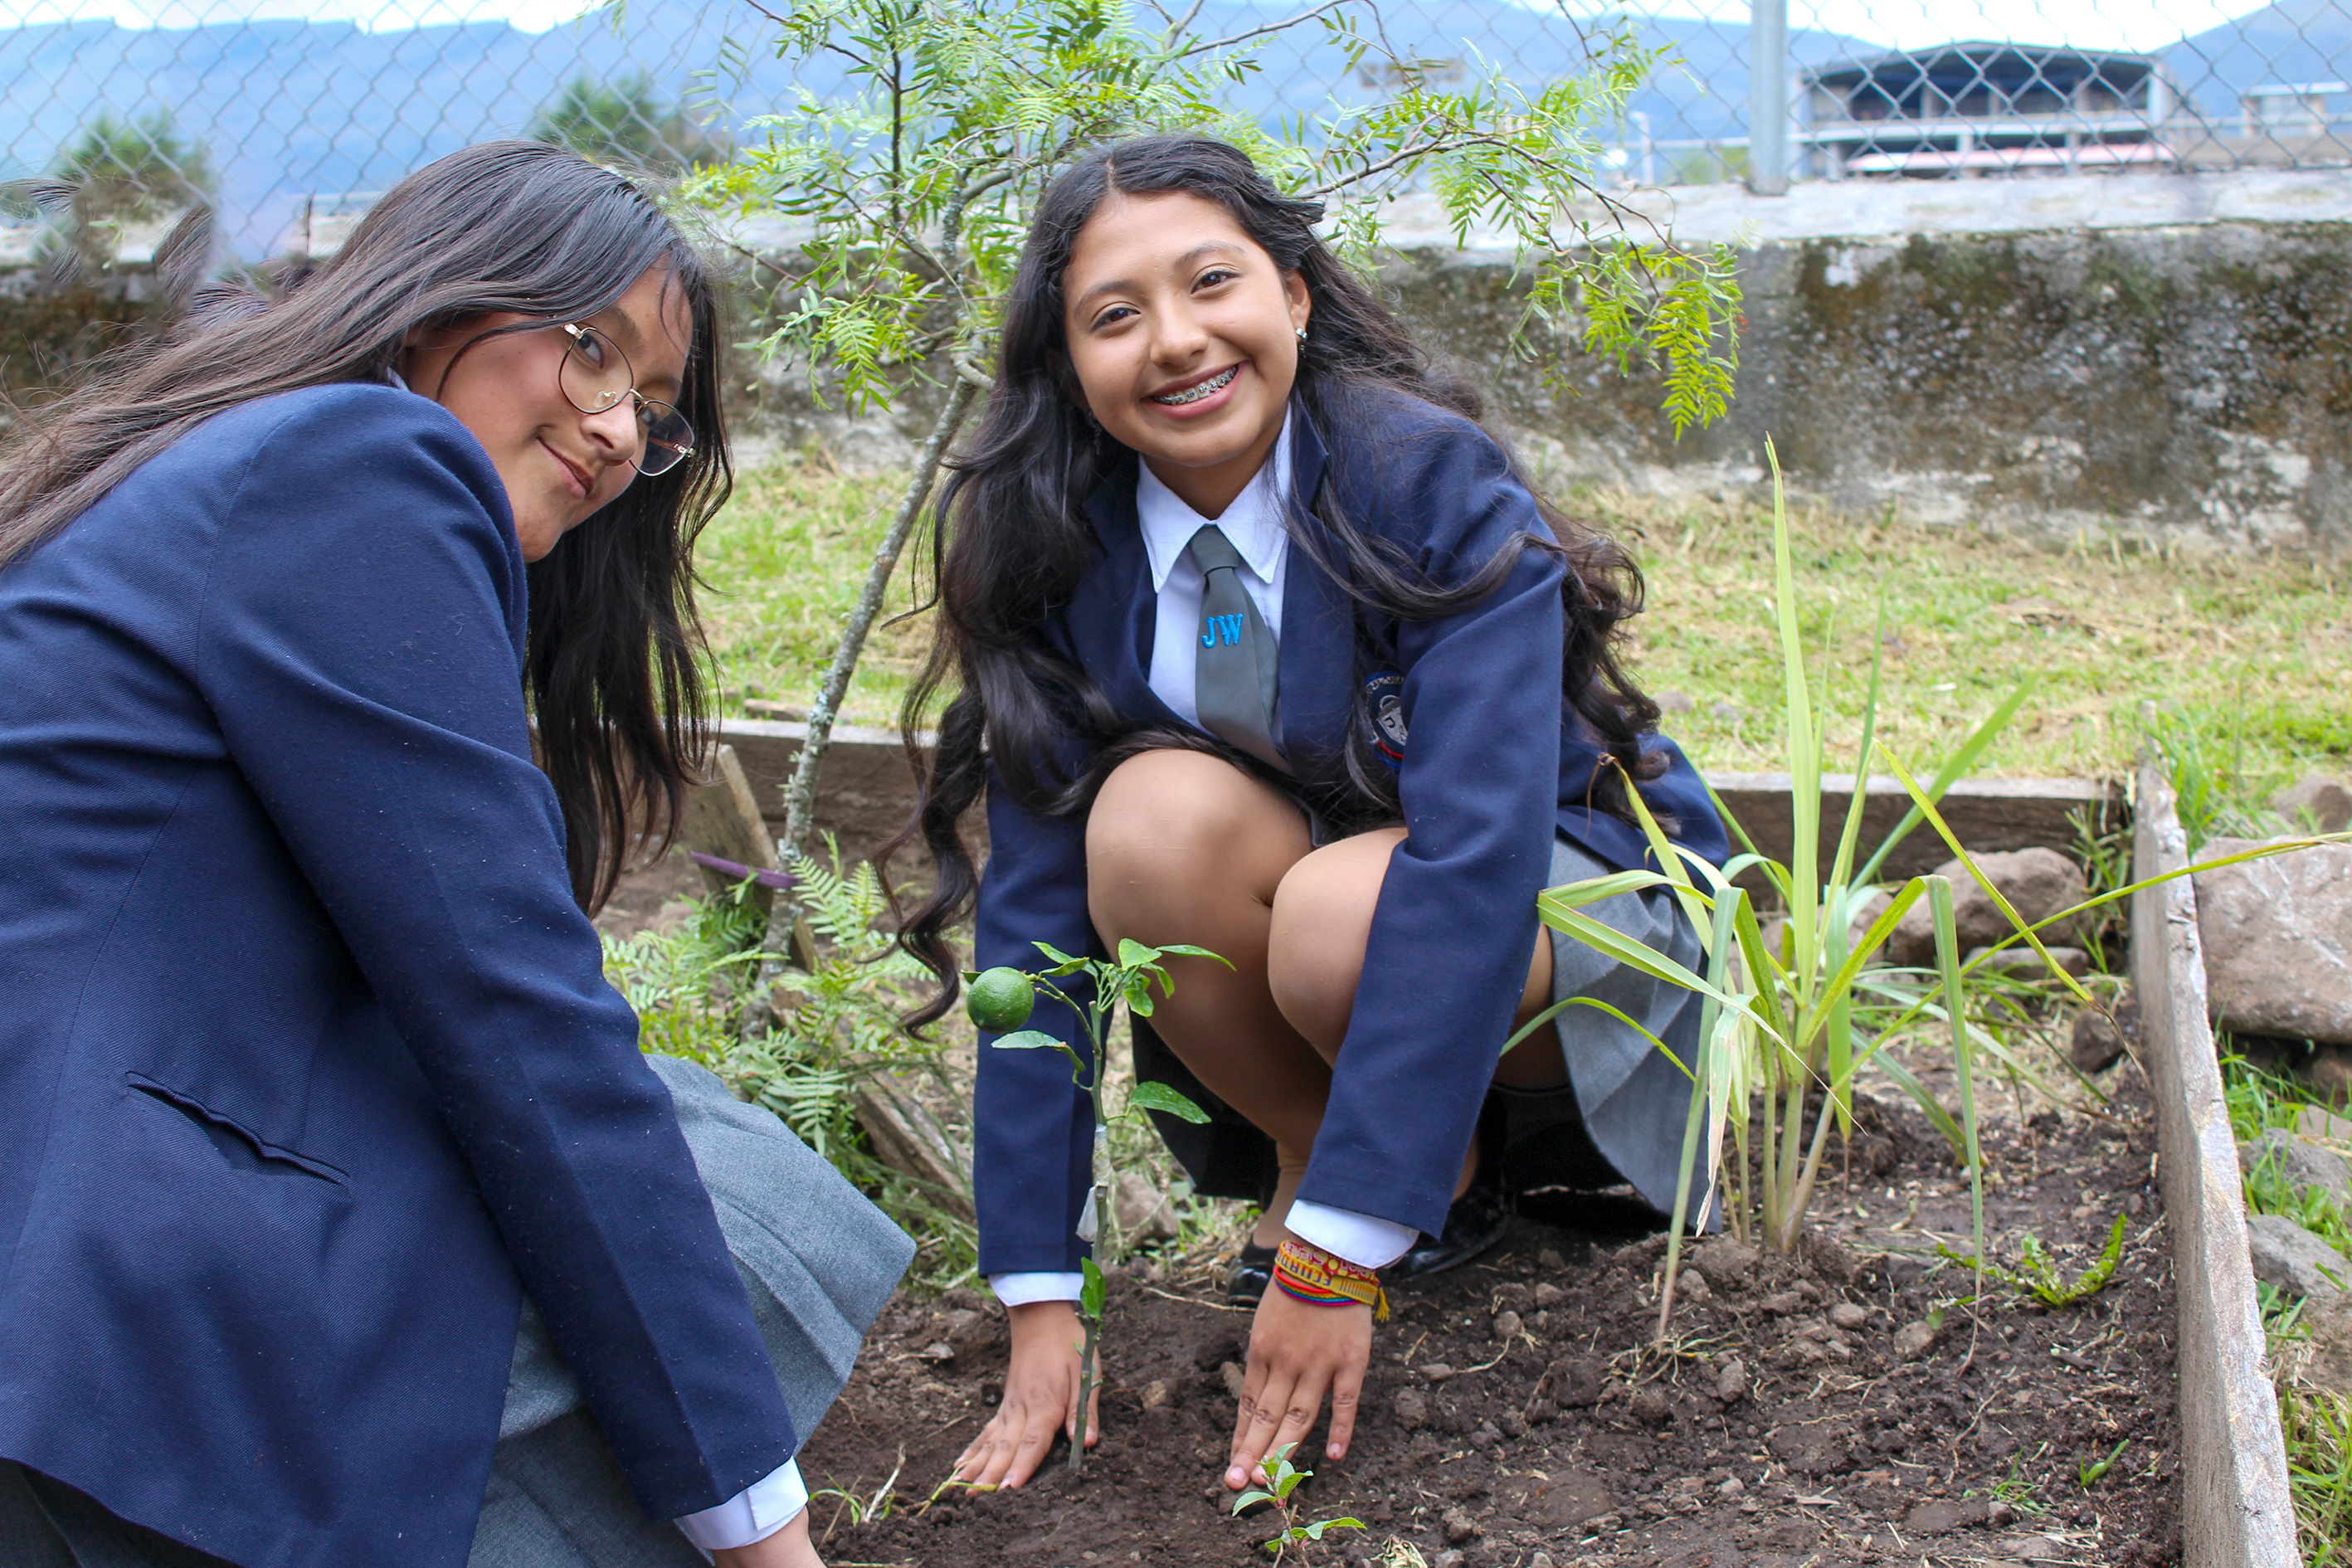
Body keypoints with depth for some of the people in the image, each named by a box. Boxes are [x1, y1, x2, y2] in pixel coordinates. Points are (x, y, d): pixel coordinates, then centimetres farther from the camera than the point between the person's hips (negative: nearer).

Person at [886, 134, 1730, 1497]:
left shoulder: (1433, 483, -25)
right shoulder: (1055, 553, -13)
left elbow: (1477, 852, -34)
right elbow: (1035, 899, -16)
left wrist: (1336, 1250, -37)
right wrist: (1040, 1296, -21)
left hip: (1561, 896, -3)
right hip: (1289, 890, 3)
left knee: (1341, 915, -36)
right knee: (1155, 819, -29)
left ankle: (1448, 1172, -3)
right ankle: (1309, 1158, -6)